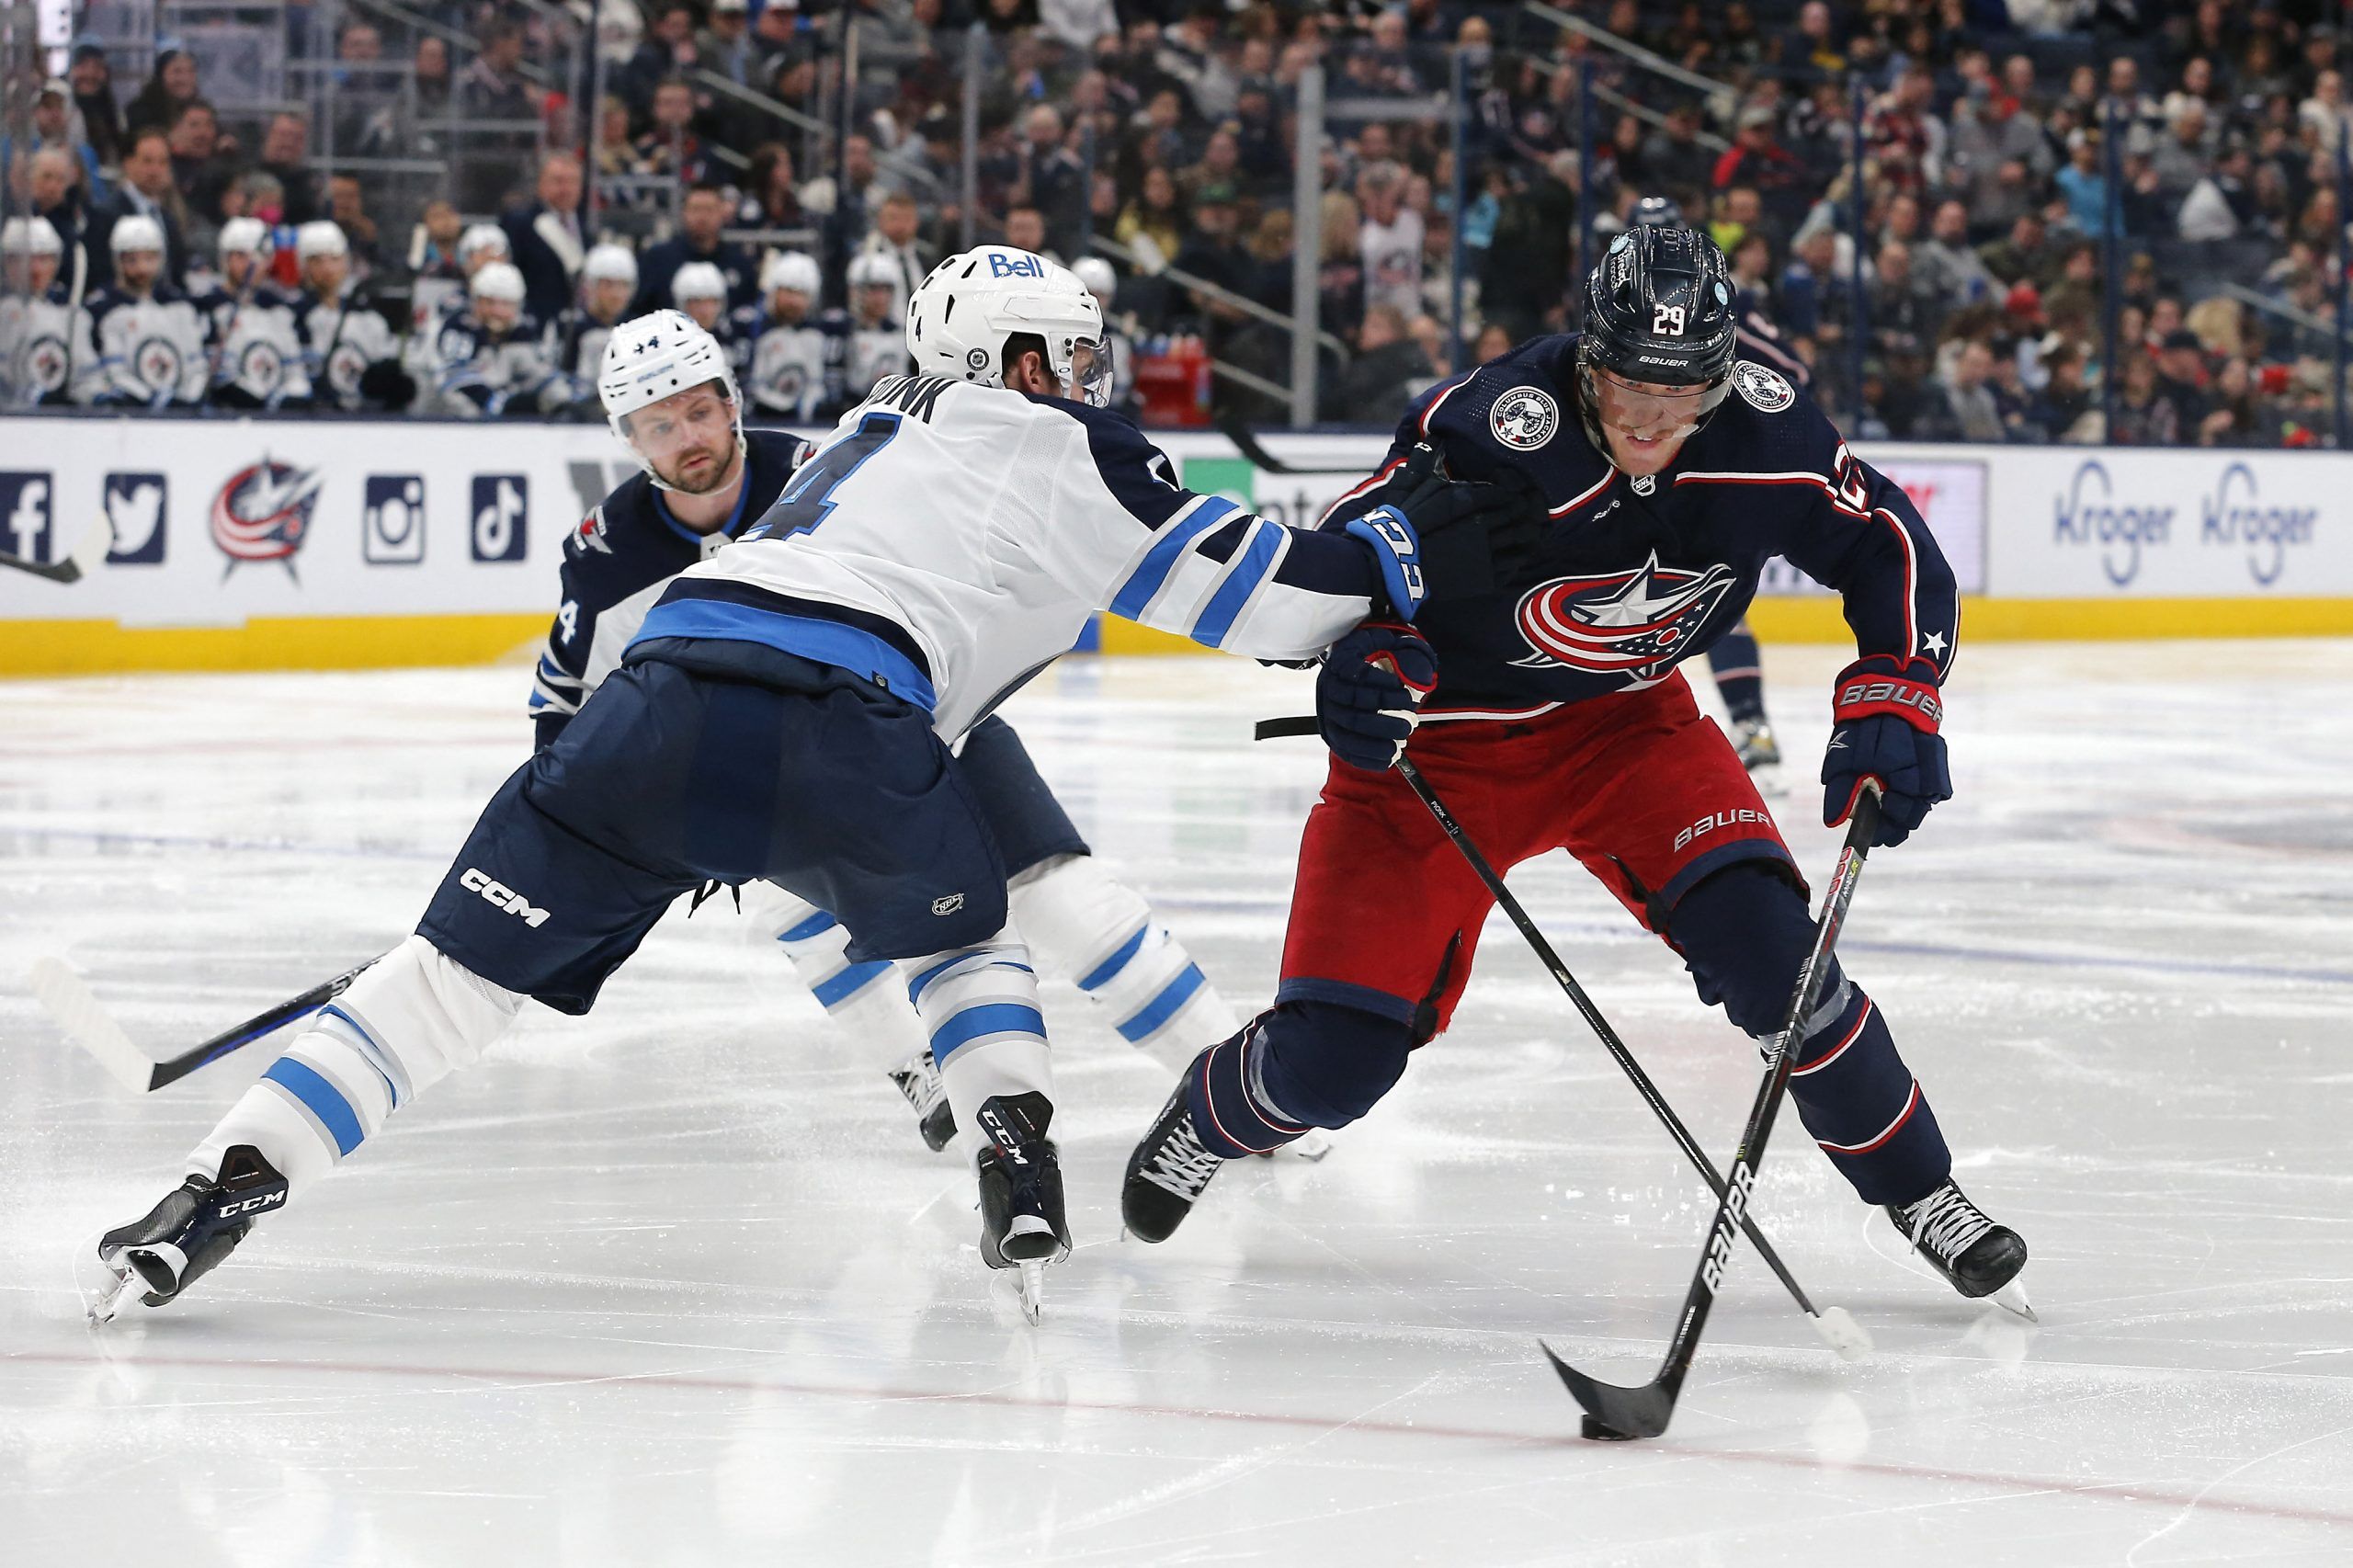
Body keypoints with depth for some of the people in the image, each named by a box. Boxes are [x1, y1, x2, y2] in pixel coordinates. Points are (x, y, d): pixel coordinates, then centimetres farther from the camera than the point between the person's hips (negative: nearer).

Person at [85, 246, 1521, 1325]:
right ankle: (1019, 1172, 12)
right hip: (852, 737, -3)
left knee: (461, 968, 7)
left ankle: (218, 1195, -4)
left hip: (668, 691, 3)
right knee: (961, 926, 30)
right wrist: (1402, 546, 30)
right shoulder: (1079, 460, 19)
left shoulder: (877, 433, 35)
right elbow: (1266, 595, 17)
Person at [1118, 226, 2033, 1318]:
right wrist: (1369, 663, -36)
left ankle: (1917, 1190, -1)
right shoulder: (1489, 433, -31)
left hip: (1625, 723, 3)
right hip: (1440, 737, -3)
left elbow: (1890, 550, -3)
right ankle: (1212, 1113, 31)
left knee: (1760, 939, -21)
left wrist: (1892, 700, -16)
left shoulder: (1763, 434, -19)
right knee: (1333, 1061, -7)